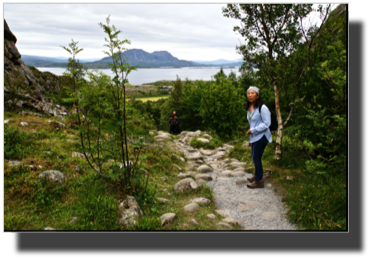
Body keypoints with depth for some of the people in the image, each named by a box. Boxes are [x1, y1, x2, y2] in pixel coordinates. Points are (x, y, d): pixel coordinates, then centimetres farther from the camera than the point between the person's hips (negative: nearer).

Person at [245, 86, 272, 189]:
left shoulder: (262, 108, -18)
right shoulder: (249, 107, 8)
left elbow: (266, 123, -19)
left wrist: (253, 130, -20)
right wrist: (251, 130, 10)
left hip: (261, 137, -8)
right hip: (254, 137, 8)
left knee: (256, 159, -1)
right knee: (254, 157, 17)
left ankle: (259, 181, 14)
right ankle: (257, 176, 35)